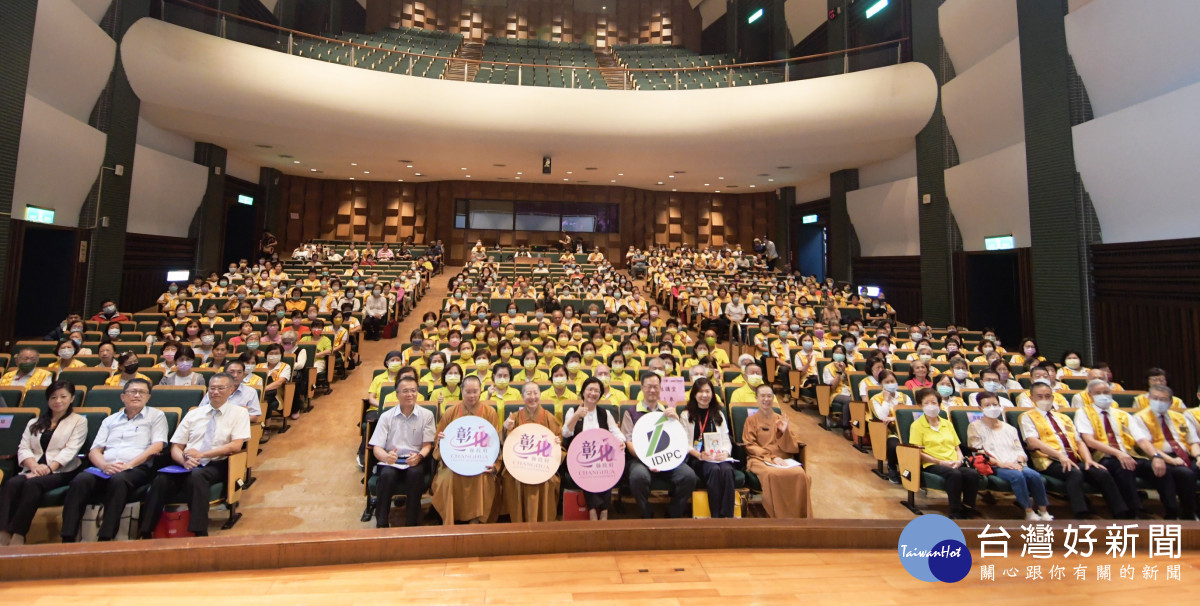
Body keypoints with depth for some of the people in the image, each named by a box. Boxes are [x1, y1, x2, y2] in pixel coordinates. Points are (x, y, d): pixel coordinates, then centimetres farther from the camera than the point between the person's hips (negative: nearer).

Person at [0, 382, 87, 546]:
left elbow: (70, 450, -3)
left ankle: (17, 535, -30)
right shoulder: (35, 423, 23)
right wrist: (35, 466, -11)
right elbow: (23, 448, 9)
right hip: (33, 470, 4)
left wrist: (49, 468, -17)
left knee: (32, 483, -31)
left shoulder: (79, 421, 10)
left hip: (61, 471, -4)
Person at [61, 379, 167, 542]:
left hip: (137, 468, -4)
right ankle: (68, 538, -27)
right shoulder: (110, 420, 26)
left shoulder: (156, 415, 14)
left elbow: (157, 446, 1)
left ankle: (105, 538, -34)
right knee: (81, 480, -27)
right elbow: (94, 451, 16)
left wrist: (130, 464, -12)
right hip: (106, 469, 4)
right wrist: (104, 465, -7)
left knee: (118, 479, -36)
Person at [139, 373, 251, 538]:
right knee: (161, 480, -28)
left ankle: (200, 533, -31)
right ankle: (146, 533, -20)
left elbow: (236, 445, -6)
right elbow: (175, 448, 11)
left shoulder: (239, 413, 5)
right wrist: (184, 460, -12)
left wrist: (202, 454, -14)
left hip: (216, 465, -3)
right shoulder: (193, 414, 17)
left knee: (197, 476, -35)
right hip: (187, 465, 4)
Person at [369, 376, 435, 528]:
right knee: (387, 474, -33)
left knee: (415, 473, -34)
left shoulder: (426, 415, 4)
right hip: (391, 460, 1)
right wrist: (386, 457, -23)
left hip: (415, 460, -1)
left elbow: (427, 445, 2)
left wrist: (419, 456, -21)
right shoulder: (386, 416, 6)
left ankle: (411, 524, -20)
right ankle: (381, 523, -17)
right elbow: (377, 448, 1)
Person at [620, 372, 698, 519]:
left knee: (689, 475, -25)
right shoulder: (631, 413, 11)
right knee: (638, 476, -35)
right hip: (641, 458, -2)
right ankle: (646, 517, -8)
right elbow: (629, 442, 2)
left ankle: (673, 516, -2)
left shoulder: (668, 412, 20)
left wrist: (675, 419, -5)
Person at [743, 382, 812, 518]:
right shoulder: (751, 420, 9)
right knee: (773, 474, -37)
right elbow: (750, 446, -2)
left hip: (782, 459, 3)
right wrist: (771, 457, -16)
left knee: (800, 474, -30)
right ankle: (779, 516, -19)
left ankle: (800, 515, -14)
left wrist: (784, 432, -9)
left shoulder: (780, 419, 17)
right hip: (760, 459, -3)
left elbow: (793, 448, 10)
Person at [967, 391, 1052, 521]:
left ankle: (1043, 511, -15)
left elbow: (1019, 450, 17)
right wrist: (1000, 463, -14)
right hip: (994, 467, -5)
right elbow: (978, 452, -3)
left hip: (1015, 465, 5)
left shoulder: (1009, 428, 25)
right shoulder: (975, 427, 6)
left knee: (1034, 475, -26)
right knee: (1017, 475, -32)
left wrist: (1019, 462, -5)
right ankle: (1029, 512, -23)